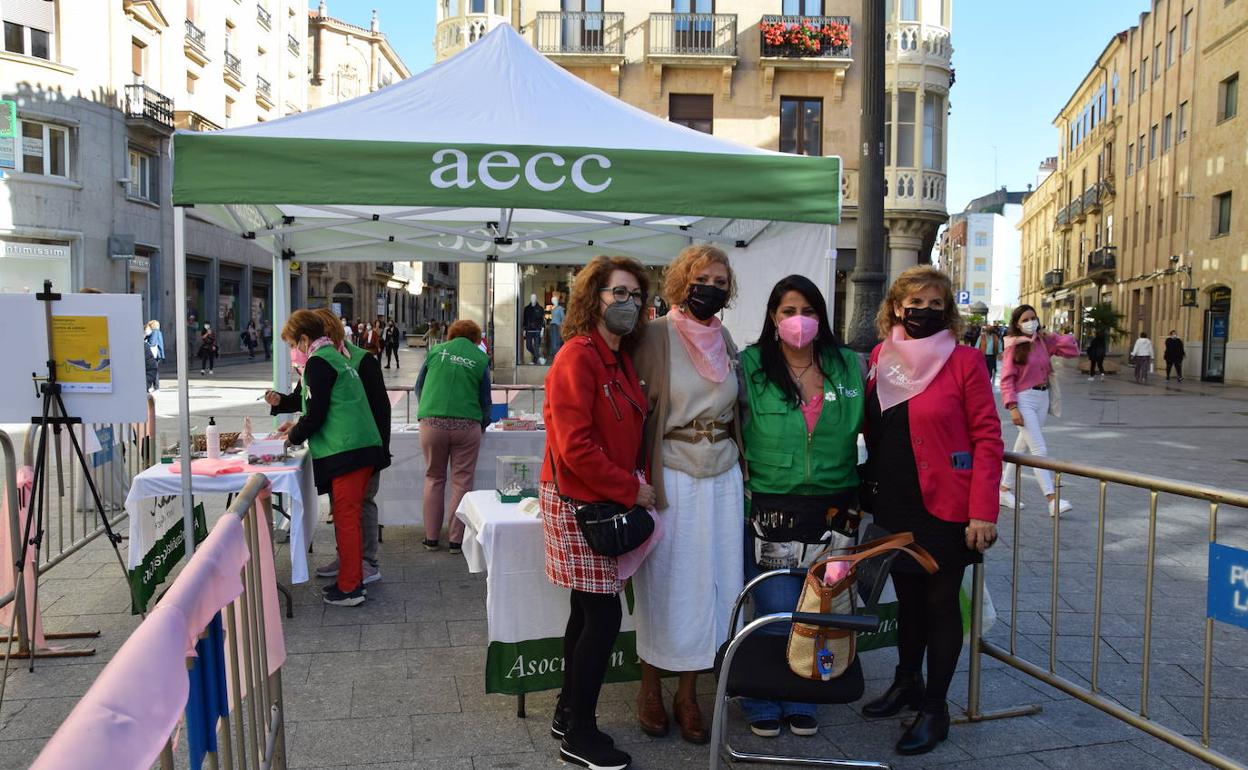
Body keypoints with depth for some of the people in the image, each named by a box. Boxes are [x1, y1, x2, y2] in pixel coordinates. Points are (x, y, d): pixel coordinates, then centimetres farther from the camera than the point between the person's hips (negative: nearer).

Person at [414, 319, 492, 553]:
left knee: (434, 479, 12)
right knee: (462, 481, 6)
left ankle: (431, 538, 16)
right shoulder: (480, 359, 7)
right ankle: (456, 540, 9)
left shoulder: (436, 351, 10)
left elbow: (419, 387, 19)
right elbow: (485, 398, 13)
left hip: (432, 422, 1)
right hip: (467, 425, -1)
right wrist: (483, 423, 30)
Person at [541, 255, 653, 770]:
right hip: (578, 503, -9)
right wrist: (631, 489, -15)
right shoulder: (577, 357, -17)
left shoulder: (620, 360, 12)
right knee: (604, 616, -3)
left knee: (589, 610, 16)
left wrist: (636, 482, 3)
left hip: (605, 501, 9)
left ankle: (569, 714, 31)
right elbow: (576, 446, -23)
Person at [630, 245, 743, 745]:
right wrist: (643, 480, -13)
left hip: (722, 476, 5)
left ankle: (688, 695, 24)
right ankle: (650, 690, 25)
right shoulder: (656, 336, -7)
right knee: (665, 585, 5)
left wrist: (741, 466, 15)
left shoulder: (726, 341, 9)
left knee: (709, 583, 8)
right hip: (672, 475, -5)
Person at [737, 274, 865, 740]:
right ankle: (762, 702, 24)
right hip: (770, 509, -3)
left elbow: (866, 428, 13)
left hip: (830, 508, 3)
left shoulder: (847, 365, 6)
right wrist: (745, 484, -7)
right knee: (777, 614, -1)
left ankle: (800, 700, 32)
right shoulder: (751, 366, -3)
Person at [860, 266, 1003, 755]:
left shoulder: (964, 361, -9)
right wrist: (868, 492, 7)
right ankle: (907, 683, 37)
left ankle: (935, 709, 21)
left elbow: (988, 439, -10)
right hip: (892, 506, 4)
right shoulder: (879, 359, 4)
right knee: (907, 596, 18)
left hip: (944, 508, -4)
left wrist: (983, 512, -16)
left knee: (940, 602, 8)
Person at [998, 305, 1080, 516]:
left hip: (1043, 398, 6)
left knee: (1023, 447, 14)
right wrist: (1012, 407, -19)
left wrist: (1052, 337, -2)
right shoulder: (1014, 346, -8)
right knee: (1040, 450, -11)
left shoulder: (1044, 342, 7)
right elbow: (1007, 379, -11)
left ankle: (1004, 490, 26)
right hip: (1024, 400, -6)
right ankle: (1052, 500, -13)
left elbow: (1073, 351, 7)